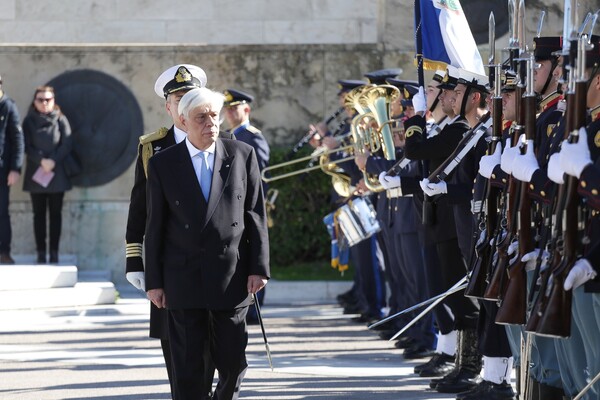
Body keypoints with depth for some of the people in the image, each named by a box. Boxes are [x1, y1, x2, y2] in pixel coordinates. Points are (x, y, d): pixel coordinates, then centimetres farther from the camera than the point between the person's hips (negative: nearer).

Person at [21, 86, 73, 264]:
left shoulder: (60, 120, 4)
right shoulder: (29, 122, 5)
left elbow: (67, 144, -2)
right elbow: (26, 147, -1)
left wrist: (53, 161, -14)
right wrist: (41, 160, -15)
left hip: (56, 173, 0)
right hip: (36, 174, 0)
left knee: (55, 213, 1)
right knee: (39, 214, 1)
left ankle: (54, 252, 2)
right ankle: (41, 252, 1)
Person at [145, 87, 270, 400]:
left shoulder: (242, 155, 4)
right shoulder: (162, 164, 2)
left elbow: (256, 215, 5)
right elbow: (155, 227, 4)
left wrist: (259, 267, -1)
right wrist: (153, 282, 2)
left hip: (232, 277, 1)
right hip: (183, 279, -1)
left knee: (233, 362, 5)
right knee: (186, 370, 2)